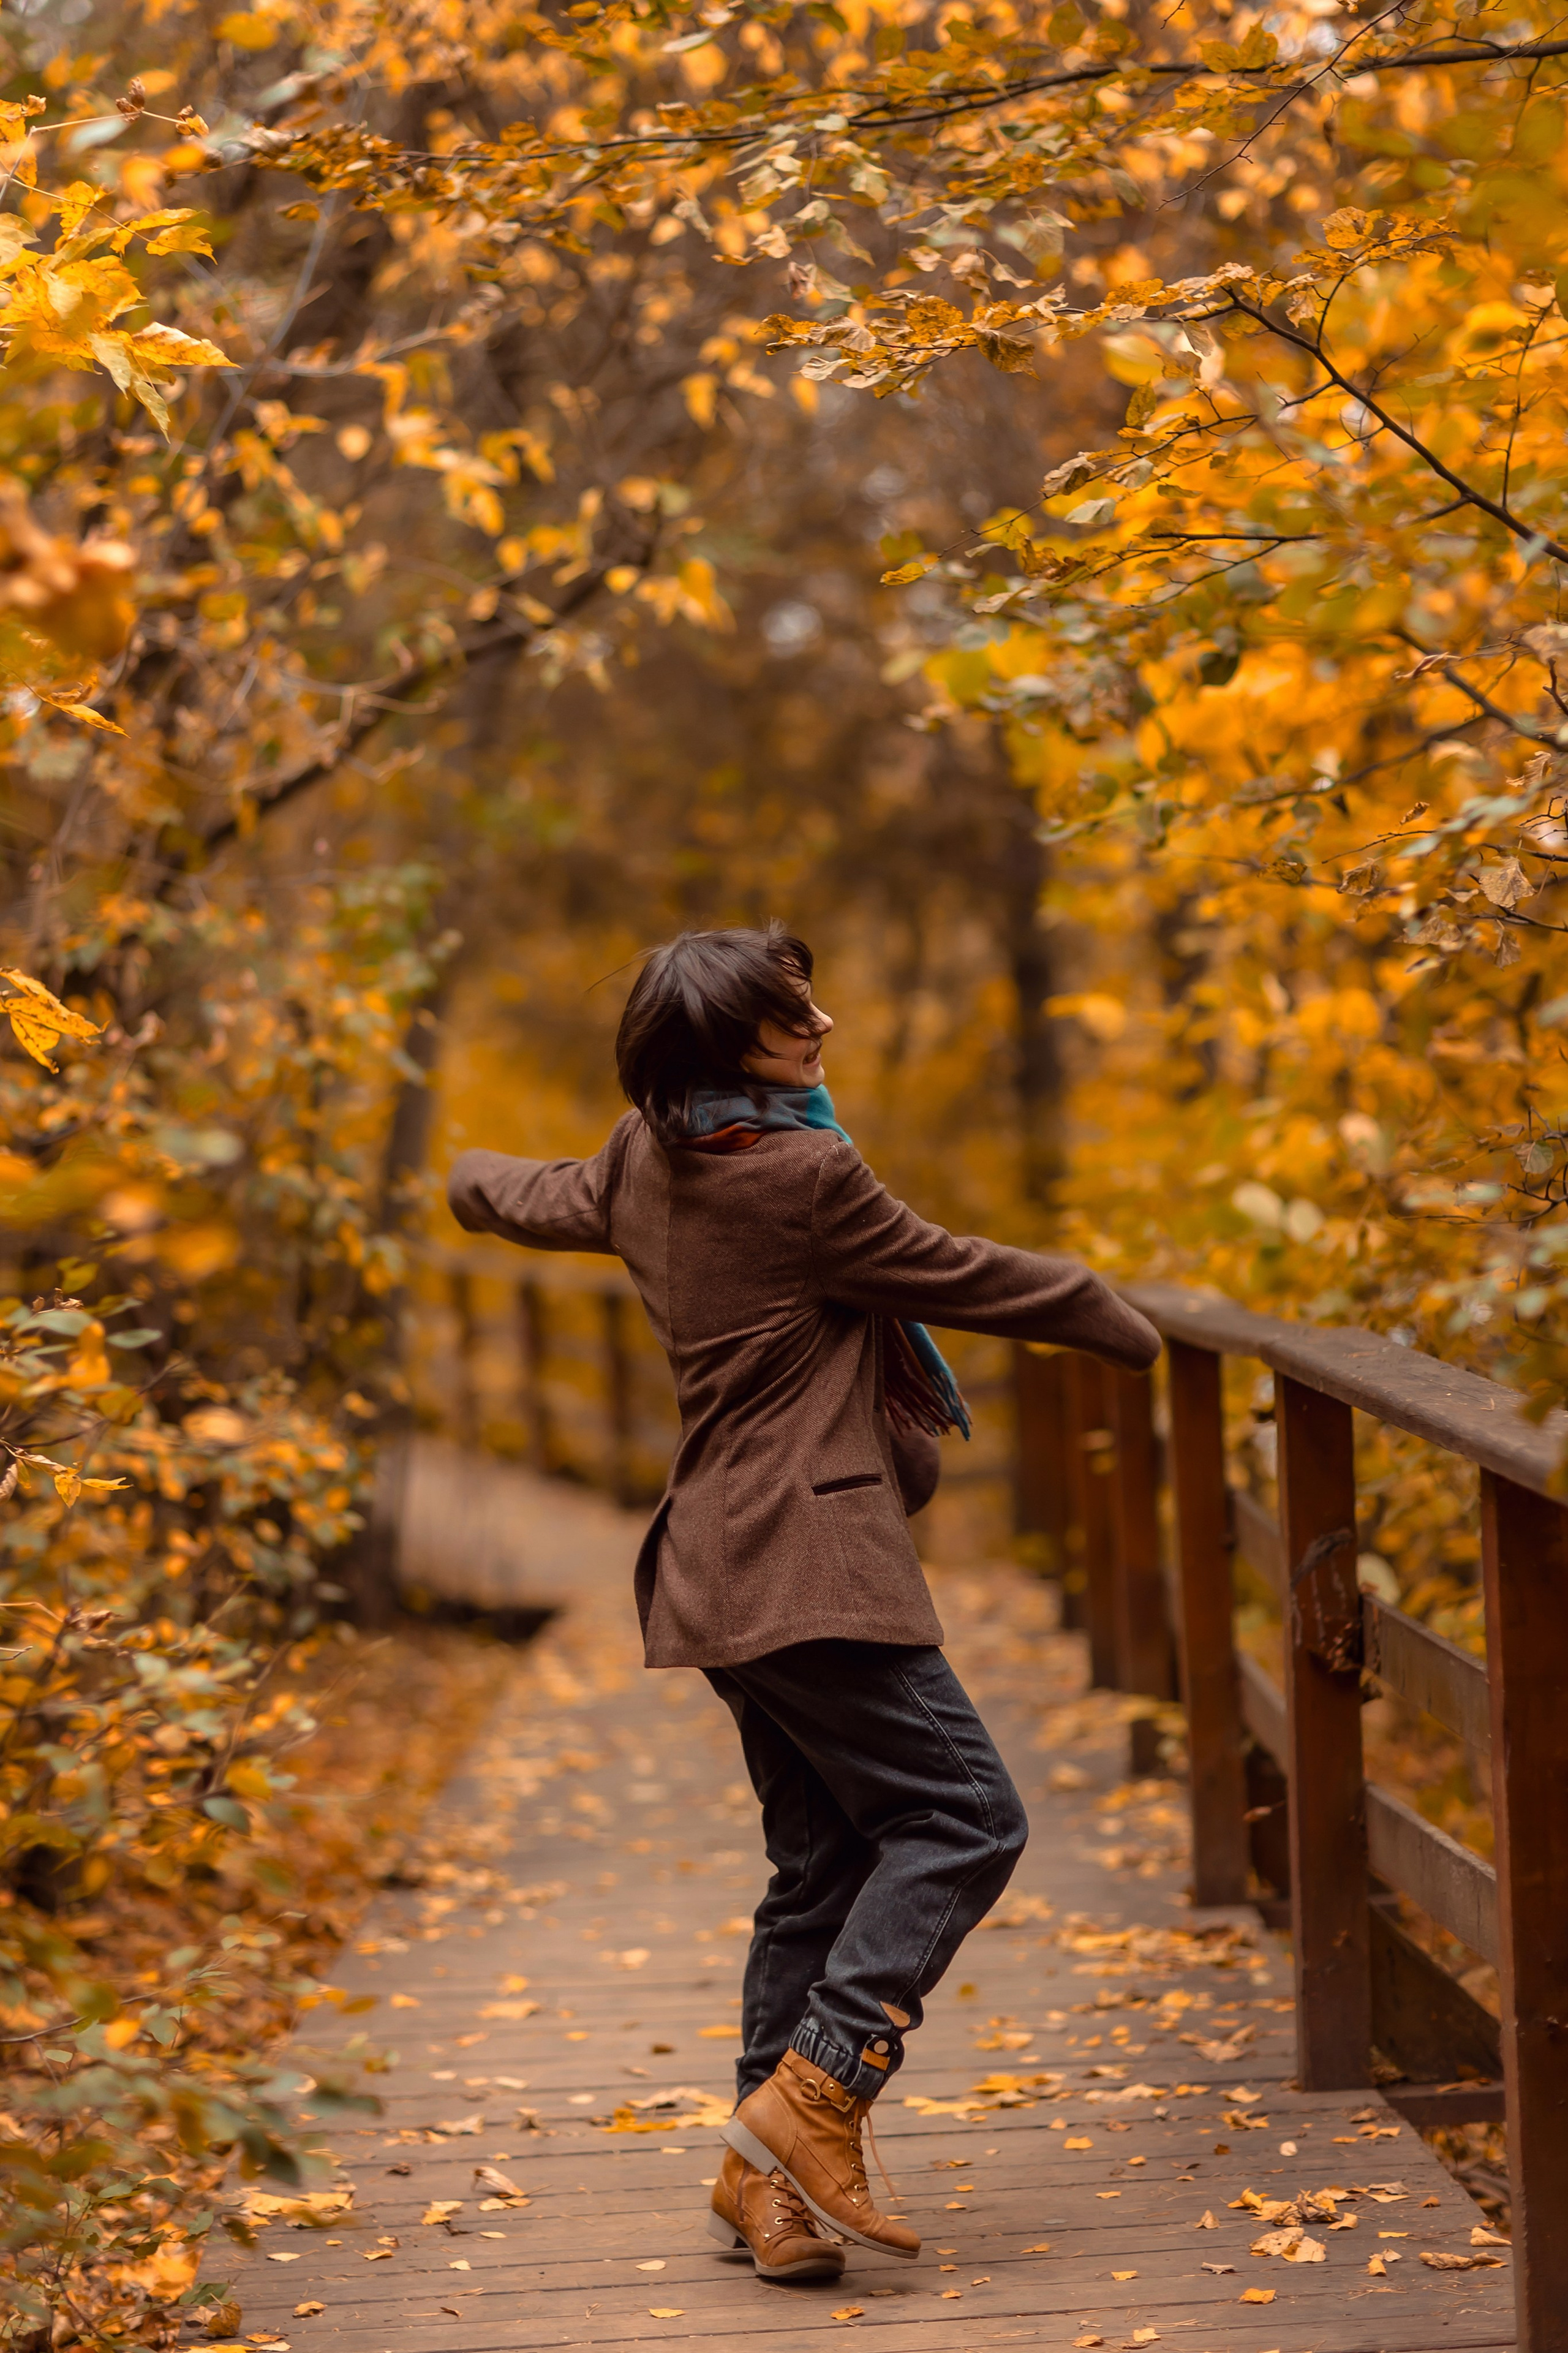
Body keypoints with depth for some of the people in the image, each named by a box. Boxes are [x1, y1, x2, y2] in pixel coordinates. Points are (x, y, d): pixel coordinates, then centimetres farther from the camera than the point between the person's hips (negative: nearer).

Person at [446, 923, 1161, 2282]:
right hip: (810, 1553, -10)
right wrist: (1120, 1327, 12)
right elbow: (961, 1277, -5)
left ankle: (771, 2177, 11)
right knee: (961, 1816, -9)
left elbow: (537, 1201, 32)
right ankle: (817, 2086, -16)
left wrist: (474, 1179, 56)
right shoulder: (801, 1175, -14)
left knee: (824, 1862, 11)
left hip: (728, 1556, 10)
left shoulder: (646, 1162, 11)